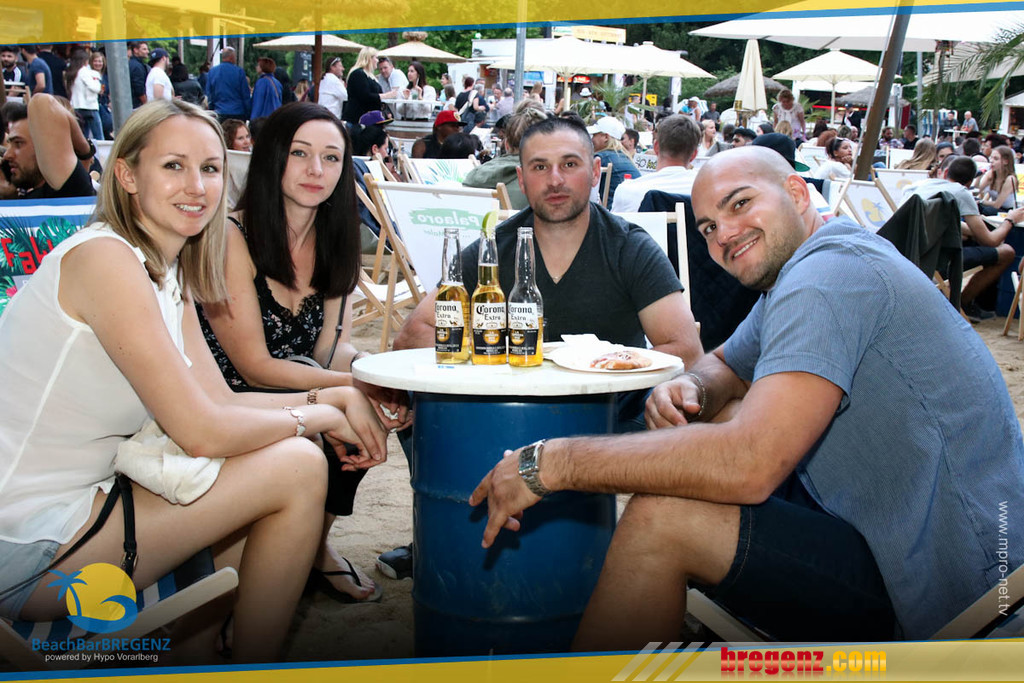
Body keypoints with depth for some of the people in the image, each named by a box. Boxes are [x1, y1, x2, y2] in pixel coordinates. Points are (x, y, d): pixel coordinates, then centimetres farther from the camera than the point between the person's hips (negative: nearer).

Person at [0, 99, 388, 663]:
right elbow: (201, 430, -23)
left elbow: (222, 401, 7)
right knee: (297, 467, -13)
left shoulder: (170, 274, 11)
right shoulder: (105, 257, -18)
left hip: (77, 500, 10)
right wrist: (318, 416, -9)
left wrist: (339, 395, -2)